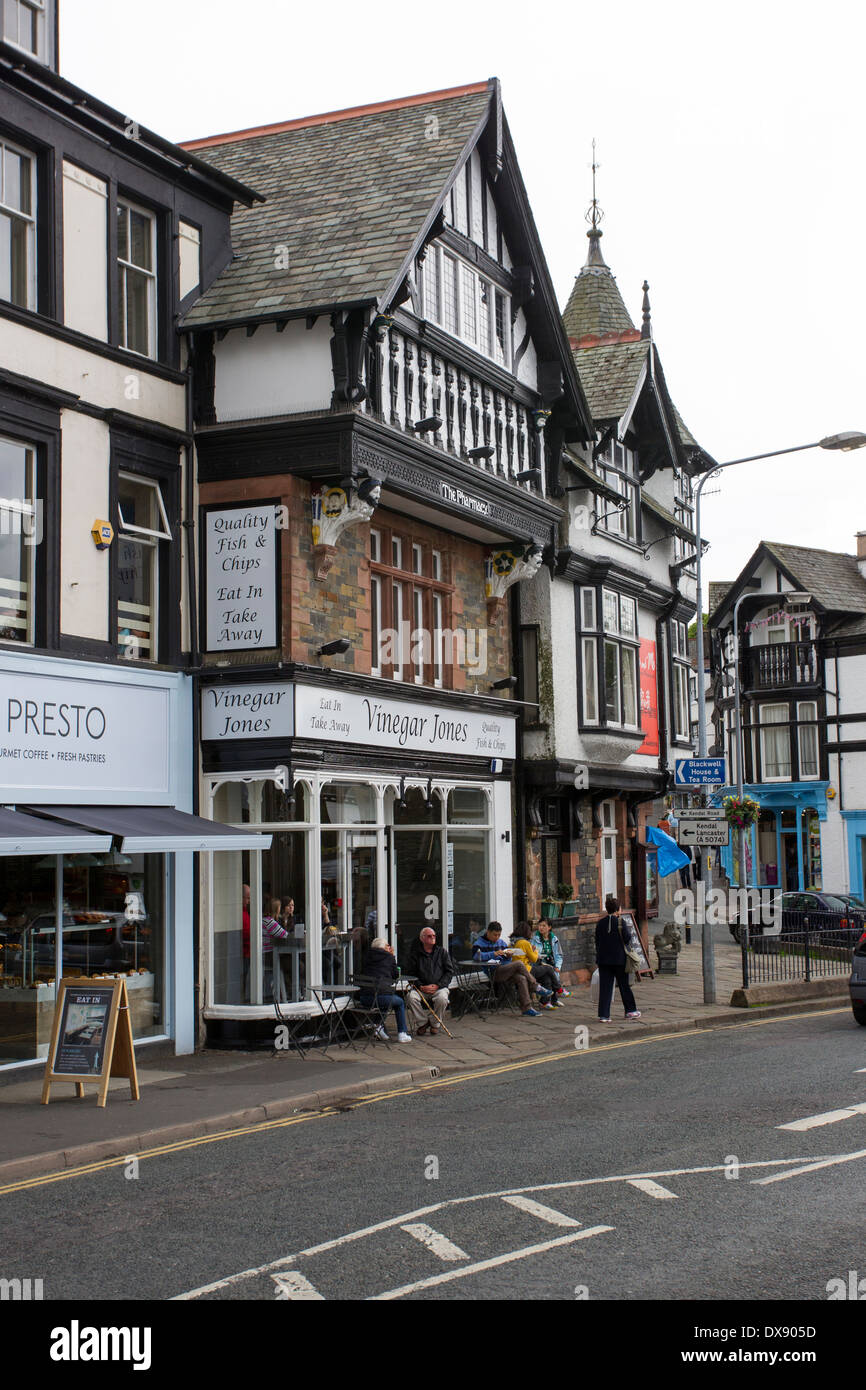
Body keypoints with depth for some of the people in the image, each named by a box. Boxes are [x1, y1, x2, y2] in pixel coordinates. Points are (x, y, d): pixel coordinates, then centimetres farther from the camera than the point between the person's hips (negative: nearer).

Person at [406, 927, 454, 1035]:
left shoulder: (442, 952, 10)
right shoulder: (415, 954, 8)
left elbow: (450, 971, 6)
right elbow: (410, 973, 5)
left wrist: (437, 985, -8)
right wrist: (421, 986, -12)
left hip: (439, 987, 0)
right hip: (421, 987, 0)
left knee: (442, 998, -33)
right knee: (412, 997, -31)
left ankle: (435, 1024, -6)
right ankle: (422, 1023, -7)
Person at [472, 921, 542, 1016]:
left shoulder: (500, 942, 21)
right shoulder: (479, 943, 1)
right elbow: (475, 955, -19)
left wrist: (508, 955, -2)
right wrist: (493, 954, -27)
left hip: (504, 971, 7)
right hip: (493, 972, -7)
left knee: (521, 979, -23)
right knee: (519, 964, -24)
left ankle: (526, 1008, -22)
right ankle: (535, 987, -11)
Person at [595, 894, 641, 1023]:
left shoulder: (600, 923, 2)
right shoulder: (620, 922, -10)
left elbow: (597, 941, 7)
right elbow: (627, 939, -9)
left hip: (603, 959, 3)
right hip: (619, 958, -3)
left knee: (604, 987, 3)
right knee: (624, 985, 13)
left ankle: (603, 1015, -1)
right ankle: (630, 1010, 25)